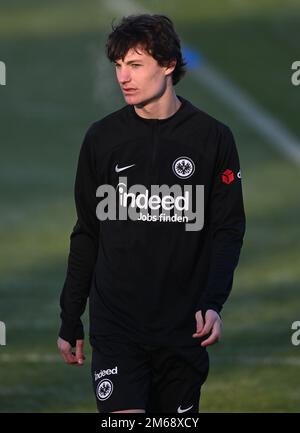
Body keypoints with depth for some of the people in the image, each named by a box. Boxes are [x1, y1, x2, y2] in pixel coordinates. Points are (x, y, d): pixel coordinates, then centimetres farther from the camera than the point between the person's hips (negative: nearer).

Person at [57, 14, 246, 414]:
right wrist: (70, 321, 10)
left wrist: (213, 303, -15)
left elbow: (228, 230, 0)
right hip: (115, 324, 0)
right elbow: (86, 234, 10)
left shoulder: (212, 137, -1)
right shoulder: (102, 137, 4)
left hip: (183, 327, 0)